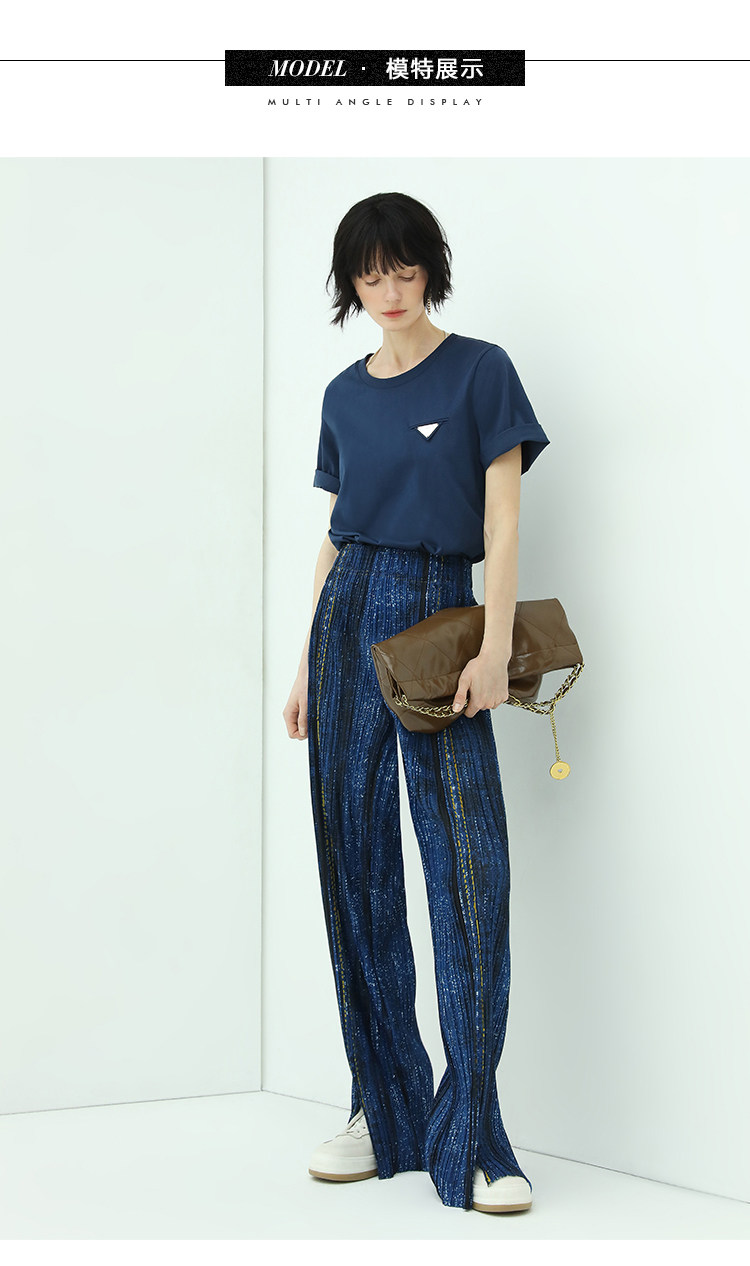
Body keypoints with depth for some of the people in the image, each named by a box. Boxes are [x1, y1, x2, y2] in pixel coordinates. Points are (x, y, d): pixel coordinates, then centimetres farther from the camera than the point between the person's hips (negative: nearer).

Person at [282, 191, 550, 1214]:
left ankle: (469, 1136, -7)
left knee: (472, 869, -11)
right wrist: (305, 665, 13)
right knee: (356, 866, 4)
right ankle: (385, 1110, 14)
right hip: (351, 619, 5)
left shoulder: (479, 369, 0)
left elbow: (503, 520, -6)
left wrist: (496, 646, -16)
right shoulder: (345, 395, 13)